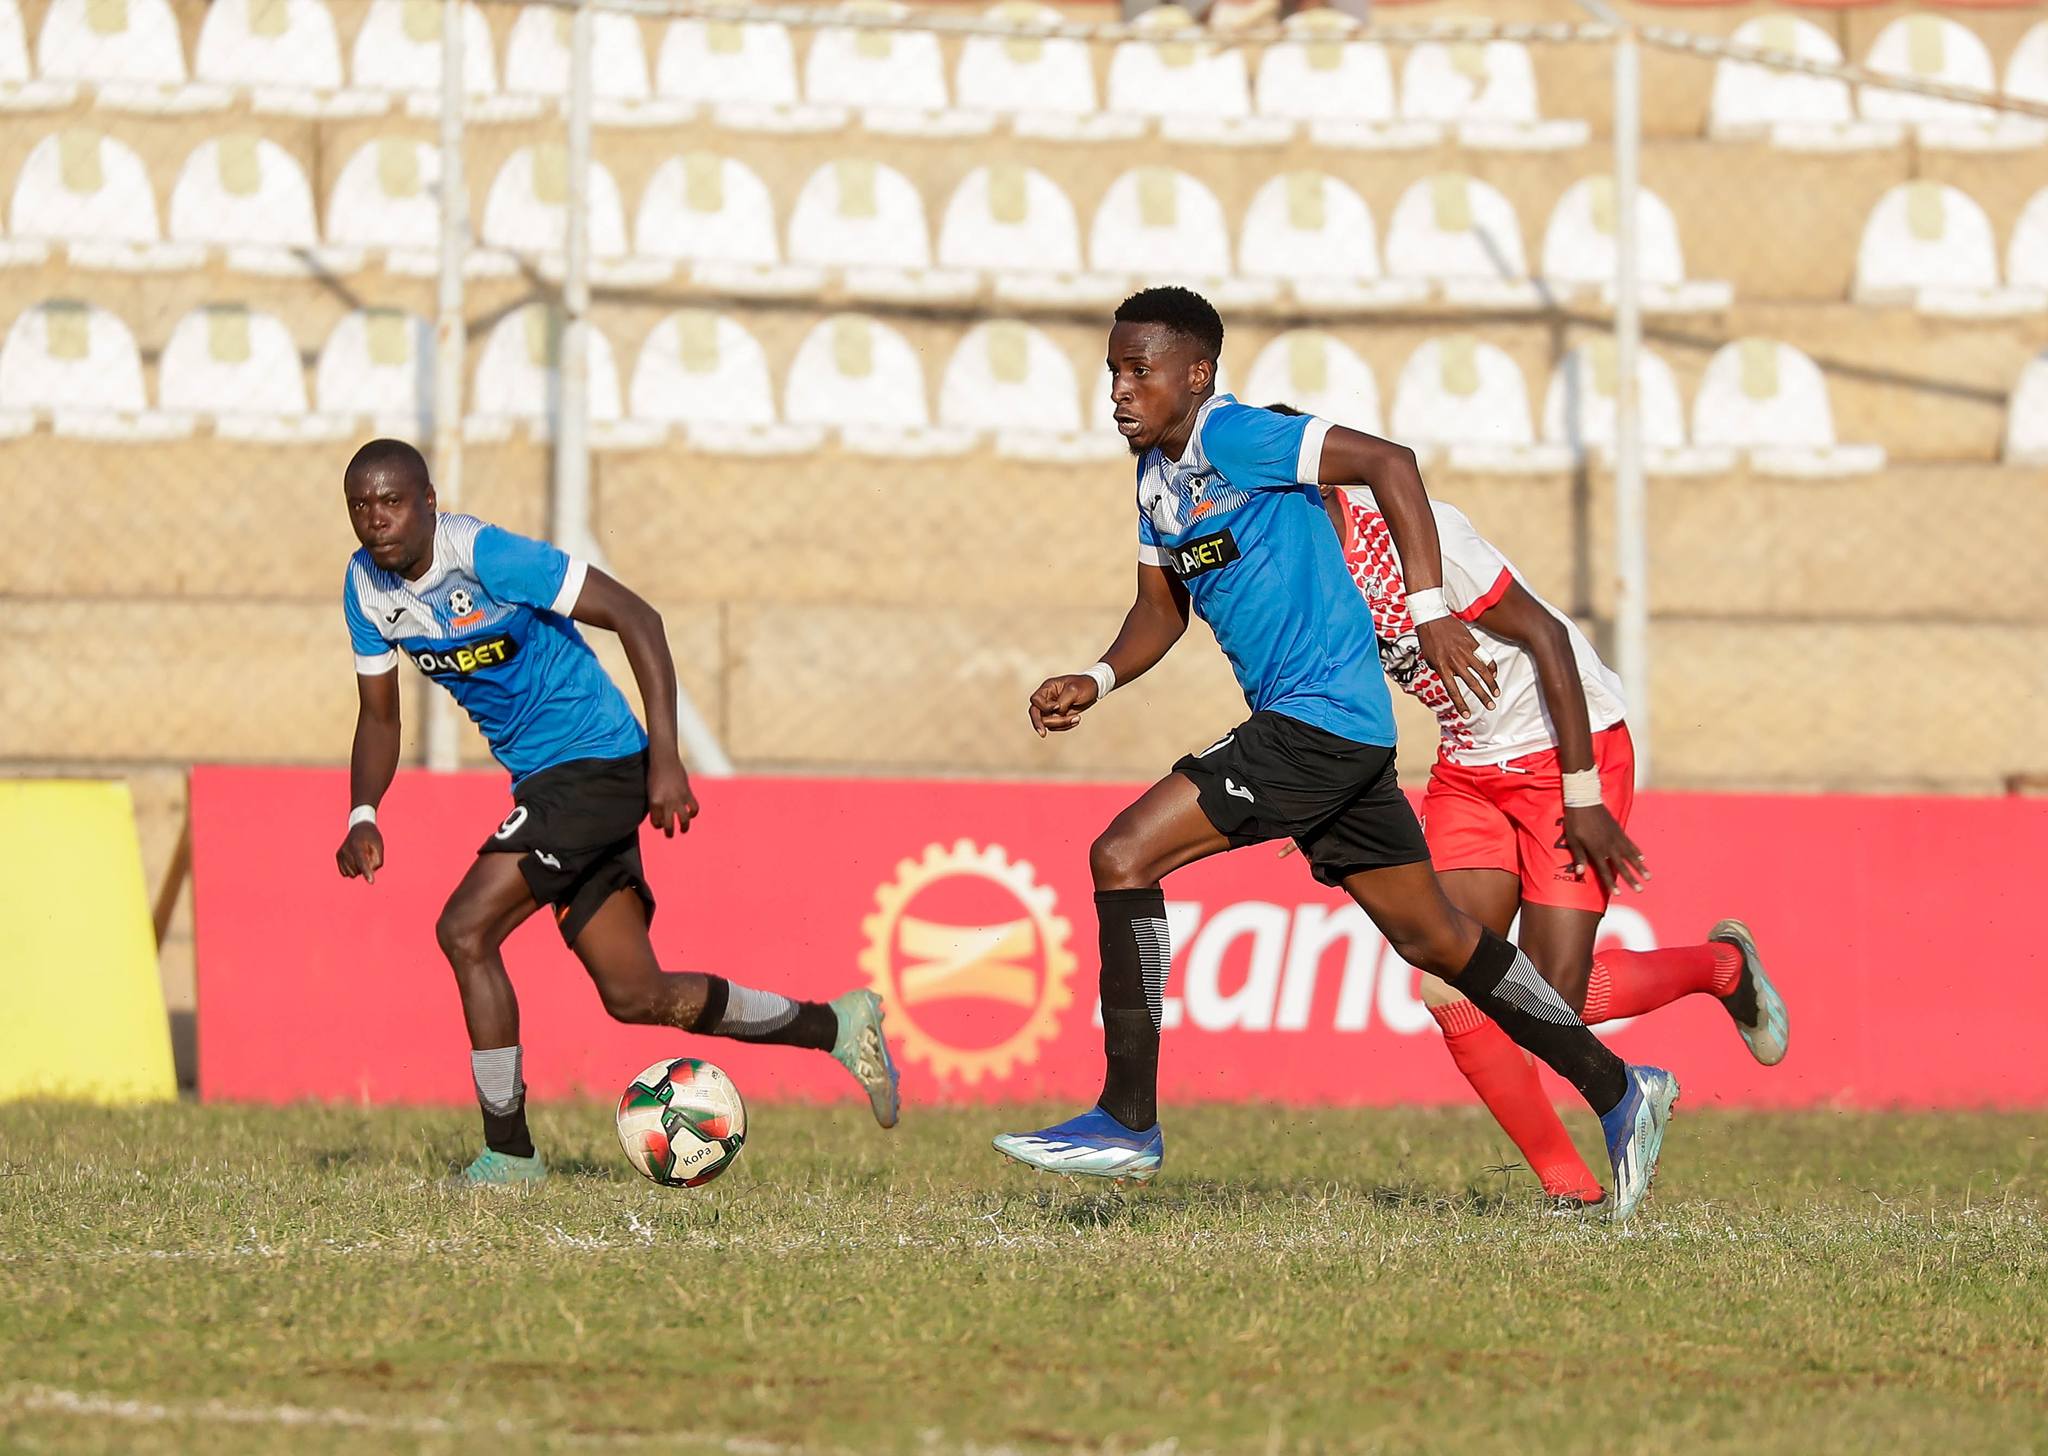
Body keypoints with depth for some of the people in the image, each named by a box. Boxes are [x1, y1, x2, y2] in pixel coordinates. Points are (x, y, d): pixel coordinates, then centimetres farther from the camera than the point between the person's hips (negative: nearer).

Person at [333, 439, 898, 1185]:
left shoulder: (486, 555, -21)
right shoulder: (366, 586, 1)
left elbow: (634, 616, -19)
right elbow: (378, 715, 13)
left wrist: (665, 758, -24)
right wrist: (363, 816, -6)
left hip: (596, 765, -8)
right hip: (543, 781, 8)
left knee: (465, 931, -19)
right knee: (635, 997, 10)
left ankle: (508, 1152, -9)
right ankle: (836, 1024, 26)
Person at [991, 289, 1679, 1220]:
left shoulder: (1236, 438, -13)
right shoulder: (1156, 474, 14)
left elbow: (1386, 463, -19)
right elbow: (1162, 608, 24)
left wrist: (1429, 613, -23)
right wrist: (1096, 682, 6)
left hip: (1322, 718, -10)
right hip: (1326, 732, 10)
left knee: (1124, 856, -15)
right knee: (1433, 939, 15)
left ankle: (1128, 1119, -13)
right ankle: (1617, 1091, 24)